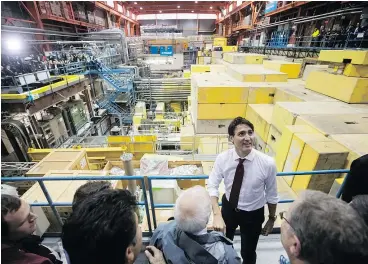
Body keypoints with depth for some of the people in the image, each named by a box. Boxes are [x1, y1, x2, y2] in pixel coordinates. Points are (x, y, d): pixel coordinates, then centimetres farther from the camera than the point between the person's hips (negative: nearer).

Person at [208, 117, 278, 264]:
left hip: (253, 214, -2)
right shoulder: (222, 159, -24)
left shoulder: (267, 163, -27)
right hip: (228, 207, 2)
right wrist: (217, 215, -29)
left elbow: (271, 194, -12)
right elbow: (212, 186, -17)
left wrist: (272, 219, 2)